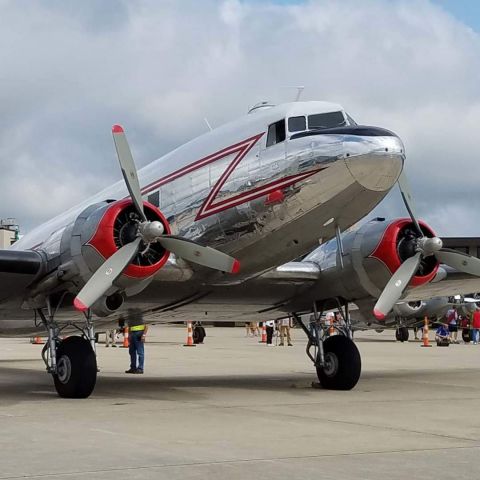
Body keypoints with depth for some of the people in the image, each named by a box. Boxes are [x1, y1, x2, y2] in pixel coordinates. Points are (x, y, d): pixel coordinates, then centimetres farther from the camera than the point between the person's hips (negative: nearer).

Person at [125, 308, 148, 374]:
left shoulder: (140, 310, -7)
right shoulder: (129, 311, 14)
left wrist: (144, 335, -16)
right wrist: (129, 335, 16)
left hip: (139, 332, -7)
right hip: (132, 333, 7)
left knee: (140, 352, -4)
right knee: (132, 351, 9)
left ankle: (140, 369, -2)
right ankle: (133, 368, 15)